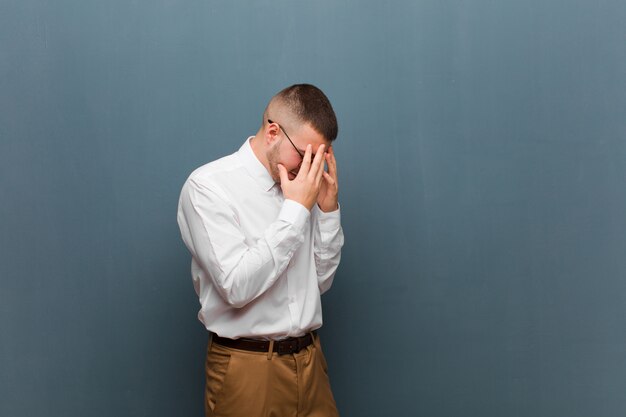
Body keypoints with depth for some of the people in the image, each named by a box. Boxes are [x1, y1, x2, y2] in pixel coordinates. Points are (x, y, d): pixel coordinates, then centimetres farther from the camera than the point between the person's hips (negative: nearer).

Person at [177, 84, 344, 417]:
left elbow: (320, 280, 10)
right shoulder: (208, 186, -12)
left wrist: (328, 209, -3)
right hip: (248, 368, -5)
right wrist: (296, 210, -19)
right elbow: (237, 287, -22)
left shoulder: (301, 190, 3)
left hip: (309, 360, 5)